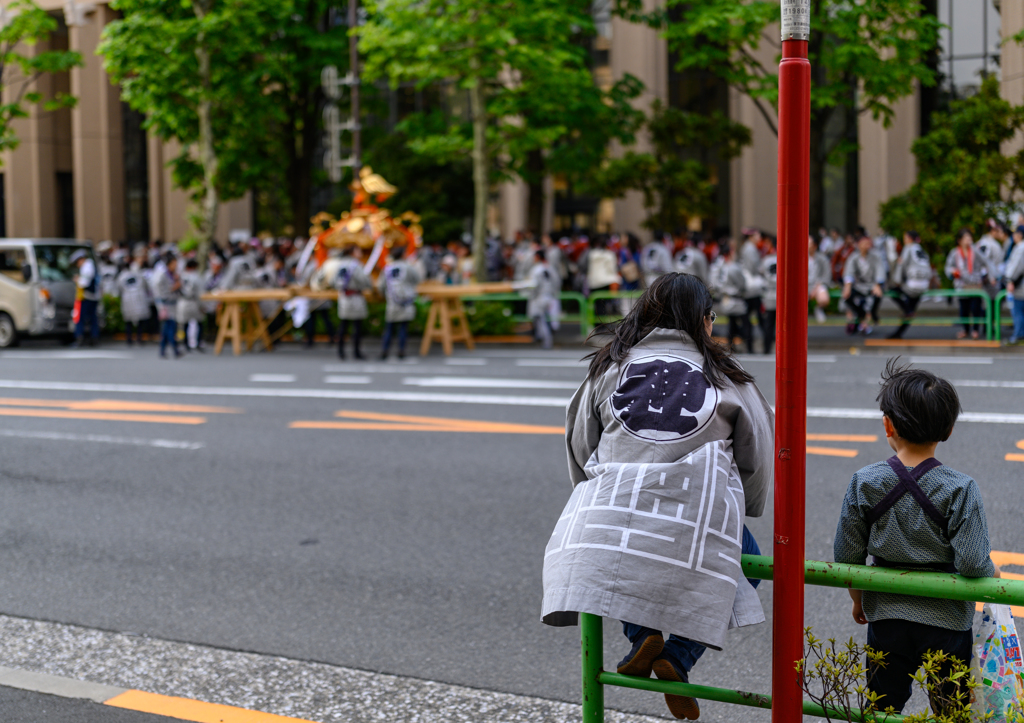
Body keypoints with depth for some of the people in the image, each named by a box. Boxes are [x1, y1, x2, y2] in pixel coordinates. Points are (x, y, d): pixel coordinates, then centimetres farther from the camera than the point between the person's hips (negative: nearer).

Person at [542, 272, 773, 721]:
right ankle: (679, 656, 6)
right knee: (746, 560, 25)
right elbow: (758, 452, 16)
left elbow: (580, 444, 20)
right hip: (702, 512, -1)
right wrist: (740, 510, 31)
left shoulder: (608, 366, 15)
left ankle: (641, 634, 7)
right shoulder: (725, 374, 12)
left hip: (616, 503, 2)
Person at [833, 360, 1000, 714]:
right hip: (947, 620, -1)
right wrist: (993, 574, 6)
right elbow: (973, 564, -17)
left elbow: (847, 555, -2)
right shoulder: (961, 489, -15)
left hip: (885, 618, 2)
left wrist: (858, 599, 16)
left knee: (882, 708, 15)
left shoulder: (864, 483, -8)